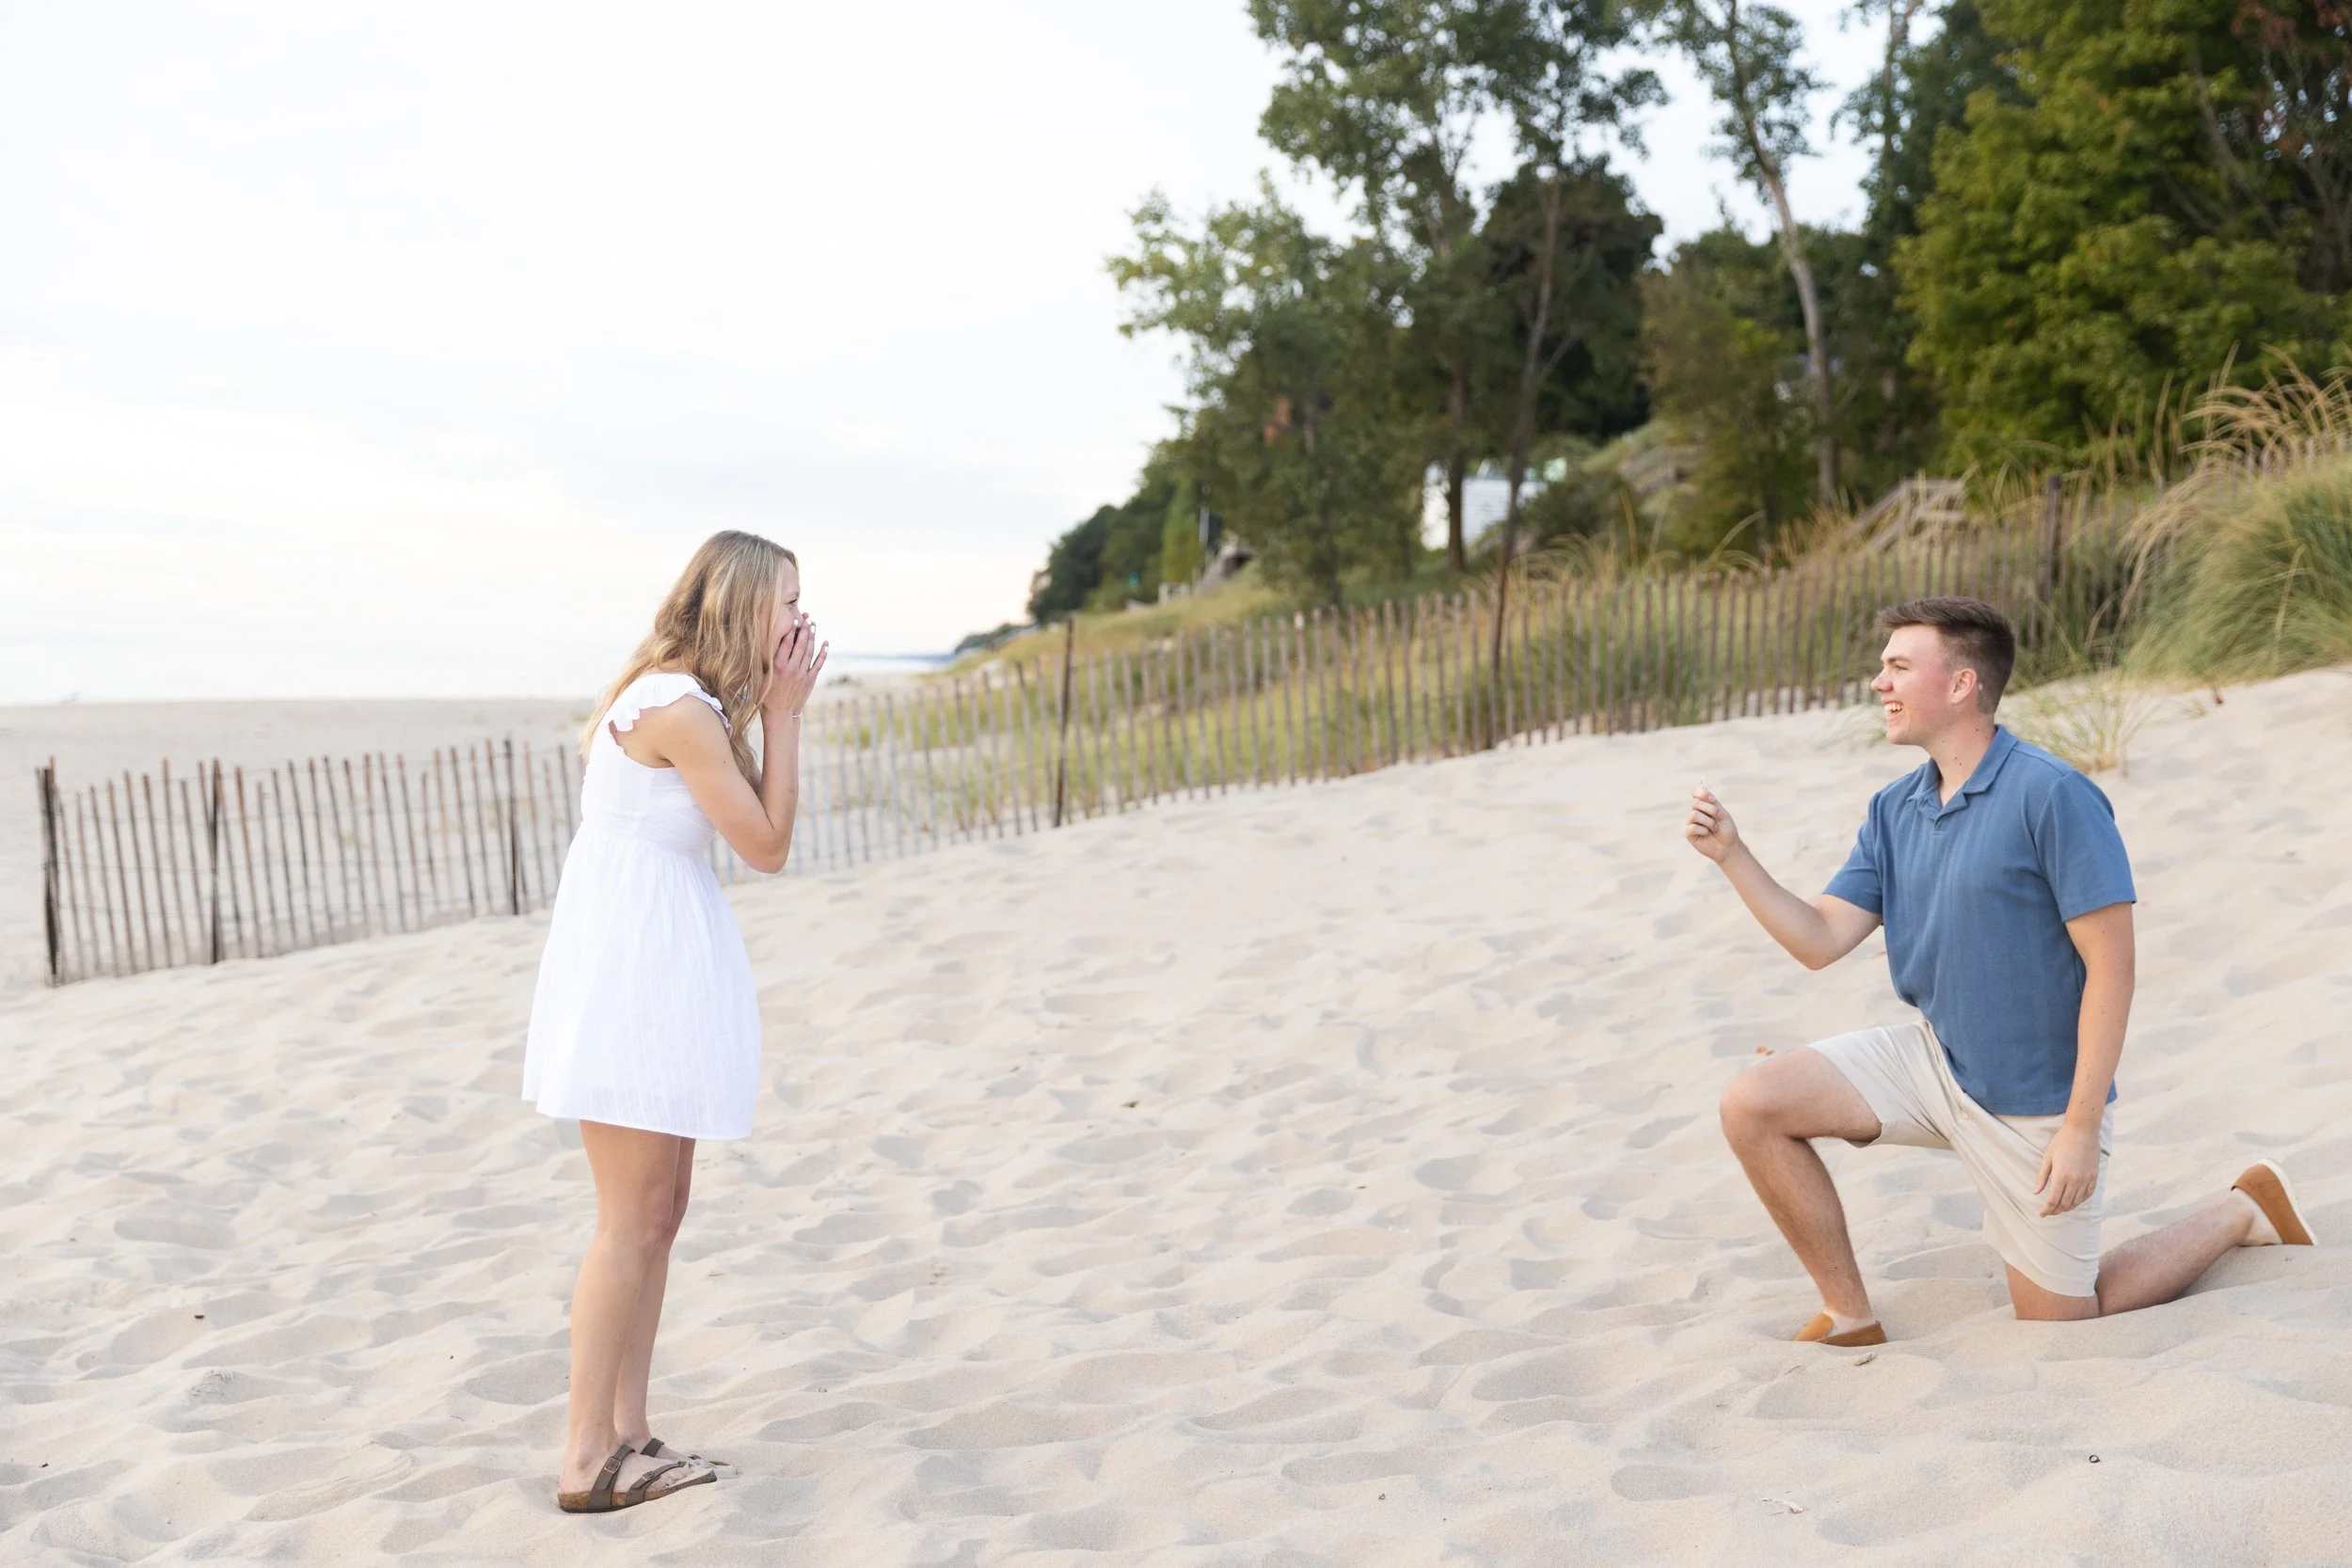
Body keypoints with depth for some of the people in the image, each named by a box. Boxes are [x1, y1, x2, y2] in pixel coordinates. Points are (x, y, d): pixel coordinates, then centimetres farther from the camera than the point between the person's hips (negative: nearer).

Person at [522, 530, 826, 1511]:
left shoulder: (682, 698, 12)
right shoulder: (682, 709, -18)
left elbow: (756, 827, 12)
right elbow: (768, 846, -14)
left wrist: (770, 709, 5)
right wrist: (782, 713, -9)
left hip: (661, 962, 10)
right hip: (634, 959, -10)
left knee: (658, 1210, 13)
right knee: (634, 1219, -4)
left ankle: (626, 1438, 20)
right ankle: (587, 1459, 3)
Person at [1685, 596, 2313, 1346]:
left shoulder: (2052, 796, -20)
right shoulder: (1893, 811, 3)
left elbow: (2111, 965, -20)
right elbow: (1820, 941, -1)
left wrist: (2080, 1127, -22)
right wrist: (1733, 856, -14)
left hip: (2036, 1102, -6)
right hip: (1934, 1055, 6)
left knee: (2059, 1326, 5)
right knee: (1752, 1106, -10)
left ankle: (2241, 1212, 28)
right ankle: (1851, 1321, 4)